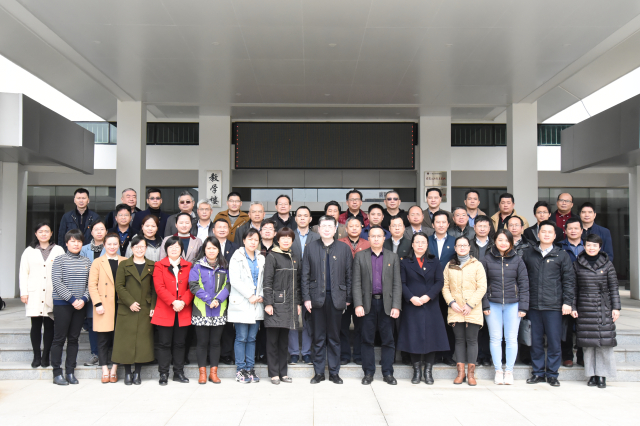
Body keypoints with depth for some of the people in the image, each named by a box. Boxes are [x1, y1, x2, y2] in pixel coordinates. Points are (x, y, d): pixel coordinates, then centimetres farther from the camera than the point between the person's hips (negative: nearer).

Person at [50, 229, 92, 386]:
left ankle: (70, 372, 15)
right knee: (59, 338, 0)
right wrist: (72, 299, -14)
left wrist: (83, 299, -9)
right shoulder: (60, 260, -2)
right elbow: (57, 283, -9)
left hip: (80, 306, 4)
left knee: (74, 339, 8)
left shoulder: (86, 262, 9)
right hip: (62, 304, -4)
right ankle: (57, 373, 9)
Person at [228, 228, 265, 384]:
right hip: (241, 304, -4)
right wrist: (250, 296, -13)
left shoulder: (261, 259, 14)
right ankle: (240, 369, 7)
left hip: (257, 305, 4)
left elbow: (264, 280, 13)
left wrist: (261, 296, -4)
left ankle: (250, 368, 14)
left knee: (252, 338, 7)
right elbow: (234, 280, -10)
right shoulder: (237, 258, 0)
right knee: (241, 338, -2)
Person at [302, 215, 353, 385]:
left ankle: (334, 372, 18)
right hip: (317, 297, 0)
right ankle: (319, 372, 17)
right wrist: (306, 298, -2)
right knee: (318, 338, 7)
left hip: (336, 298, 0)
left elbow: (348, 275, 5)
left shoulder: (344, 248, 4)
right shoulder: (311, 248, 5)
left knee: (334, 337, 7)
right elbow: (305, 275, 4)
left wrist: (348, 298, 2)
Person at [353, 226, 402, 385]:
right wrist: (358, 305, -9)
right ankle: (368, 373, 15)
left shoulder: (393, 257, 8)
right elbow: (356, 283, 1)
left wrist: (396, 306, -5)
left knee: (388, 340, 4)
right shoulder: (360, 256, 6)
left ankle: (388, 373, 14)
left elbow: (397, 283, 4)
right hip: (368, 303, 0)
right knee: (367, 340, 5)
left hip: (386, 303, 1)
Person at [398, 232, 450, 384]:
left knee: (431, 336, 0)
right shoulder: (405, 262, 7)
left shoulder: (434, 261, 11)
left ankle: (428, 371, 10)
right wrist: (411, 297, -15)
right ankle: (417, 371, 12)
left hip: (430, 306, 1)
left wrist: (429, 296, -12)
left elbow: (439, 282, 2)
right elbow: (402, 283, 0)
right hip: (411, 306, -1)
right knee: (414, 338, 1)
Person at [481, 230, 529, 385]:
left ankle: (509, 371, 14)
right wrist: (484, 305, -3)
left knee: (512, 339, 2)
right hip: (493, 304, 0)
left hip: (513, 304, 0)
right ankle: (498, 371, 13)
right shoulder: (487, 259, 3)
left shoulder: (517, 260, 4)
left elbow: (524, 284, 5)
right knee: (495, 338, 3)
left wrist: (523, 306, -2)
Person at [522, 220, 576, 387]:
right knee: (536, 341, 8)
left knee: (554, 341, 2)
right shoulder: (528, 254, 9)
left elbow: (569, 280, 4)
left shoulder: (562, 255, 5)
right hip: (533, 305, 2)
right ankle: (538, 372, 19)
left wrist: (567, 302, -4)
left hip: (554, 305, -2)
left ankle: (552, 374, 14)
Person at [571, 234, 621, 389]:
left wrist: (616, 307, -1)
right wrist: (573, 307, 3)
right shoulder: (577, 264, 6)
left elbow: (614, 288, 4)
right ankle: (592, 375, 12)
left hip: (603, 308, -1)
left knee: (604, 341, -2)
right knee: (588, 342, 3)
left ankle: (602, 376, 7)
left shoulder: (607, 264, 4)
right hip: (584, 308, 1)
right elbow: (574, 288, 8)